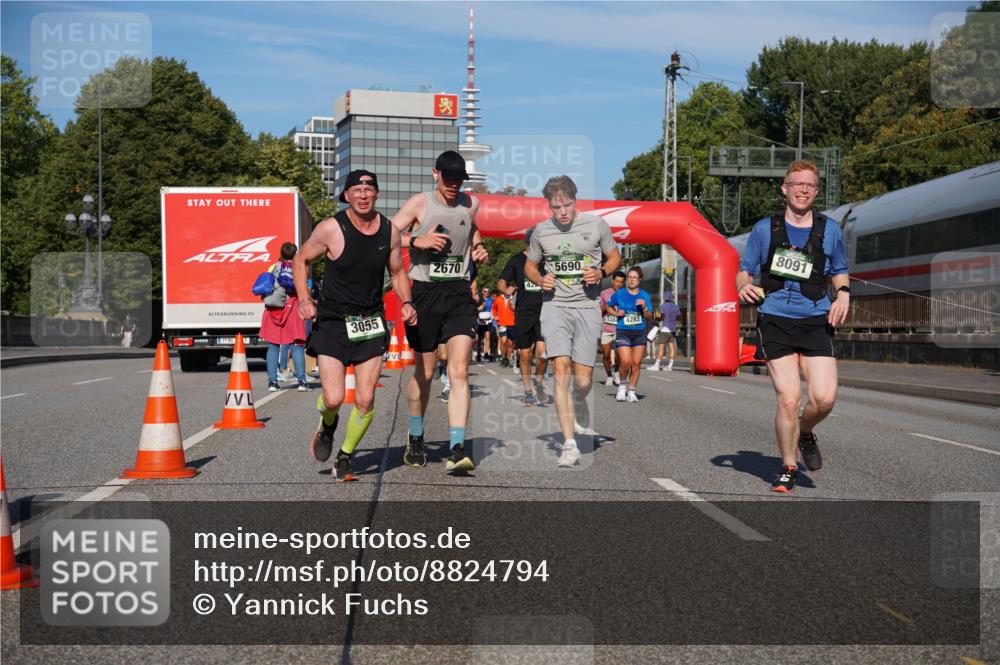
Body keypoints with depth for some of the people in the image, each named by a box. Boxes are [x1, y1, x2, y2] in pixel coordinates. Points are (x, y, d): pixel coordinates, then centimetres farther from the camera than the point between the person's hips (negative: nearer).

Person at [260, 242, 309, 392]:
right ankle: (301, 380, -6)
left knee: (273, 345, 6)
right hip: (292, 308, -1)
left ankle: (272, 381, 1)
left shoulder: (273, 268, 7)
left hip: (273, 309, 2)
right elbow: (305, 292, 2)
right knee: (297, 345, 1)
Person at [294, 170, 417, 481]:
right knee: (333, 398, -12)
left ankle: (345, 457, 20)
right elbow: (301, 260, 4)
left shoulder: (390, 230, 0)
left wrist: (406, 302, -3)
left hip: (371, 322, 3)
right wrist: (304, 299, -9)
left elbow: (398, 272, 15)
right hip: (331, 321, -3)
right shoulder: (330, 228, -11)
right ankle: (327, 424, 26)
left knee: (365, 401, -3)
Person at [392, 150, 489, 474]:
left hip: (459, 293, 2)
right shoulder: (419, 203, -1)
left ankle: (457, 448, -16)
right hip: (424, 292, -2)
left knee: (459, 371, -12)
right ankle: (416, 439, 31)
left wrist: (478, 248, 11)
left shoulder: (470, 203, 10)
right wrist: (417, 241, -20)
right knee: (424, 372, 9)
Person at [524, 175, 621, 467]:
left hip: (587, 306, 0)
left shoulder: (596, 224, 2)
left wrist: (601, 273, -8)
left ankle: (579, 406, 39)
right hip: (555, 305, 0)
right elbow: (529, 265, 18)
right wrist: (540, 279, -4)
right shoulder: (541, 231, 6)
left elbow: (614, 257, 13)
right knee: (561, 369, -16)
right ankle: (569, 445, -14)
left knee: (583, 381, -1)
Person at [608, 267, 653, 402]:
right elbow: (609, 307, 16)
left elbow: (649, 317, 5)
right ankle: (623, 385, 12)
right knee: (625, 361, -15)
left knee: (636, 363, 1)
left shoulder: (645, 296, 6)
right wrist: (616, 313, -3)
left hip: (640, 332, 2)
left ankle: (631, 391, 14)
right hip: (623, 332, -2)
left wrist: (644, 308, -13)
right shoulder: (618, 294, 1)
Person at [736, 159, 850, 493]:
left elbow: (840, 272, 22)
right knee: (789, 399, -10)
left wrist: (843, 294, 1)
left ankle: (805, 432, 23)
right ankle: (788, 468, 11)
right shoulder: (764, 228, 8)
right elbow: (744, 270, 13)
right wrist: (744, 287, -10)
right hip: (775, 321, -1)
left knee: (824, 398, -13)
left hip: (817, 321, 2)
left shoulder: (829, 229, 11)